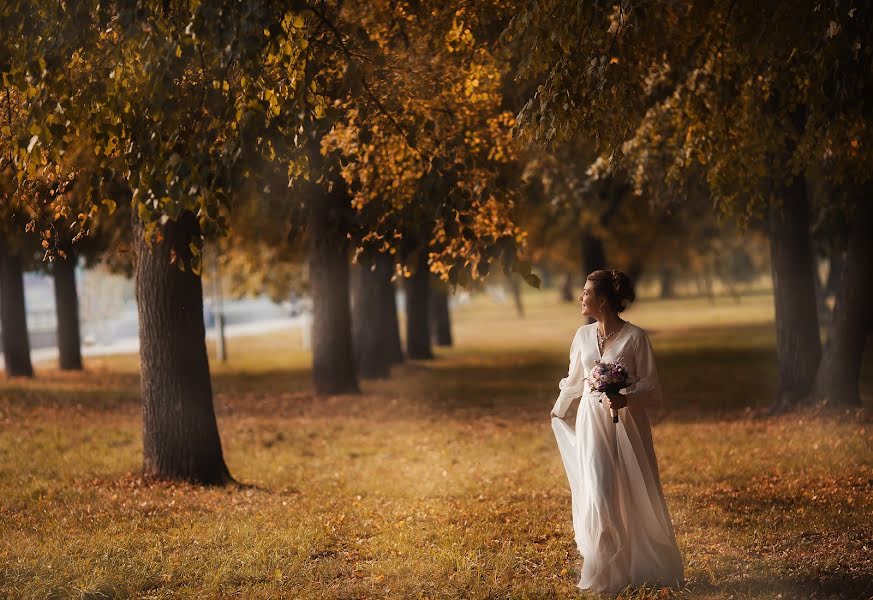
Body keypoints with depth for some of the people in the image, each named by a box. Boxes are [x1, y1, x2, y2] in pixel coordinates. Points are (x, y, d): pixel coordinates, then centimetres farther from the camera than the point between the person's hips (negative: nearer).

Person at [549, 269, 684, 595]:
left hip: (627, 424, -3)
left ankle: (643, 568, 18)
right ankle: (607, 572, 4)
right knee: (600, 495, -5)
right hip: (592, 424, 3)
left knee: (635, 497, 3)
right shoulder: (583, 335, 5)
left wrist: (626, 399, -26)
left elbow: (651, 389, -7)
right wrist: (558, 409, 37)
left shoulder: (635, 337, -10)